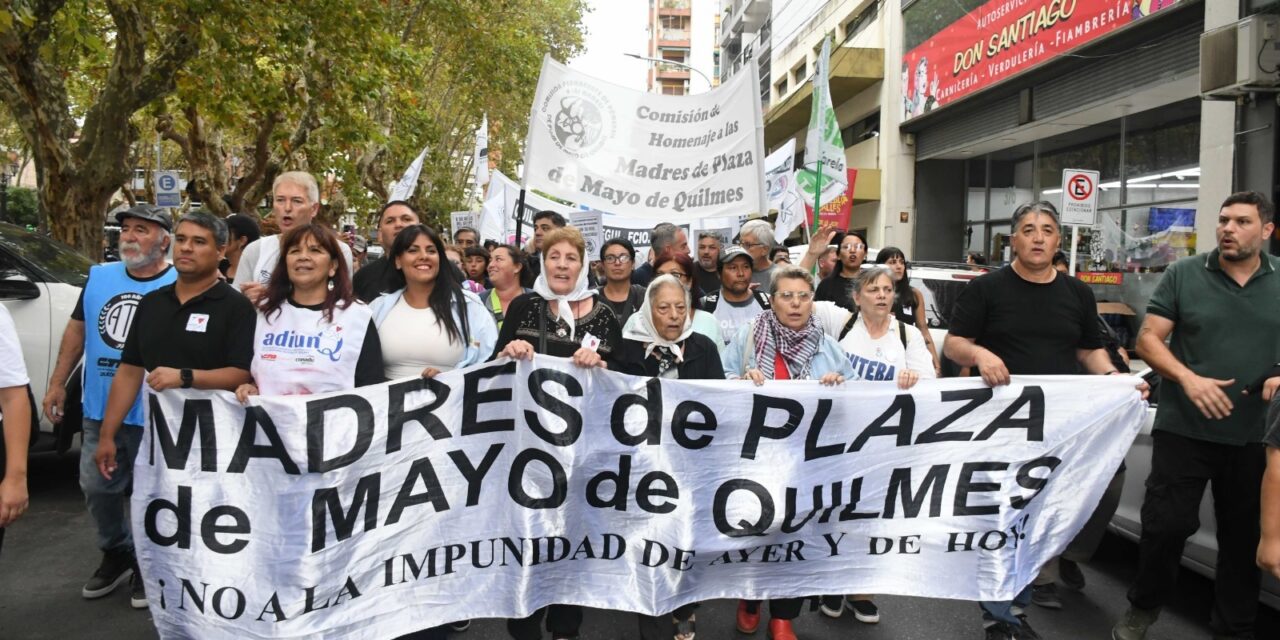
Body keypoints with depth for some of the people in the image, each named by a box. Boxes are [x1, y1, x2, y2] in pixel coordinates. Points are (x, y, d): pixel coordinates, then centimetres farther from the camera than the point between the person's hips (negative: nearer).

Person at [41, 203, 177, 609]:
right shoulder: (98, 276, 6)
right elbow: (76, 329, 13)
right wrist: (57, 383, 12)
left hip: (151, 414, -5)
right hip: (97, 408, 5)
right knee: (96, 486, 15)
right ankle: (116, 553, 35)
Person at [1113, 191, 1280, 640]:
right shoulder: (1183, 275, -1)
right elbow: (1148, 340, -3)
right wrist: (1188, 378, -19)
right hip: (1183, 430, -2)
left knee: (1244, 537, 13)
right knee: (1165, 526, 1)